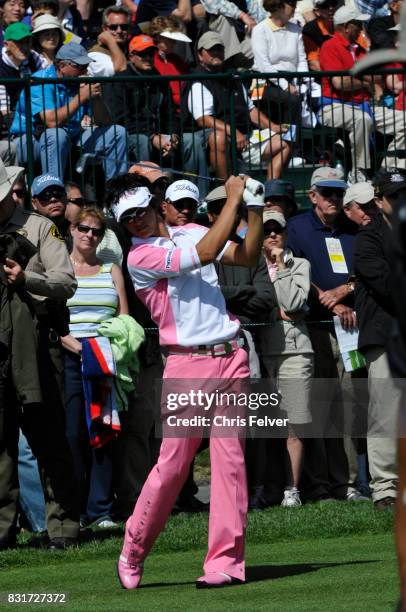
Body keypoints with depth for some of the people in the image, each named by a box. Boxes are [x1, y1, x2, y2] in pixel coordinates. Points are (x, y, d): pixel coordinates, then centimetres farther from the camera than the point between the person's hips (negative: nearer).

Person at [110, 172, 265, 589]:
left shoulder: (190, 233, 15)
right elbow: (205, 254, -15)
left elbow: (246, 256, 12)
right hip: (186, 364, -4)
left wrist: (254, 208, 0)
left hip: (229, 359, 4)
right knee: (173, 463, -7)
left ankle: (226, 560, -4)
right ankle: (133, 553, 8)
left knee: (230, 457, -3)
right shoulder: (140, 257, -5)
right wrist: (233, 199, -9)